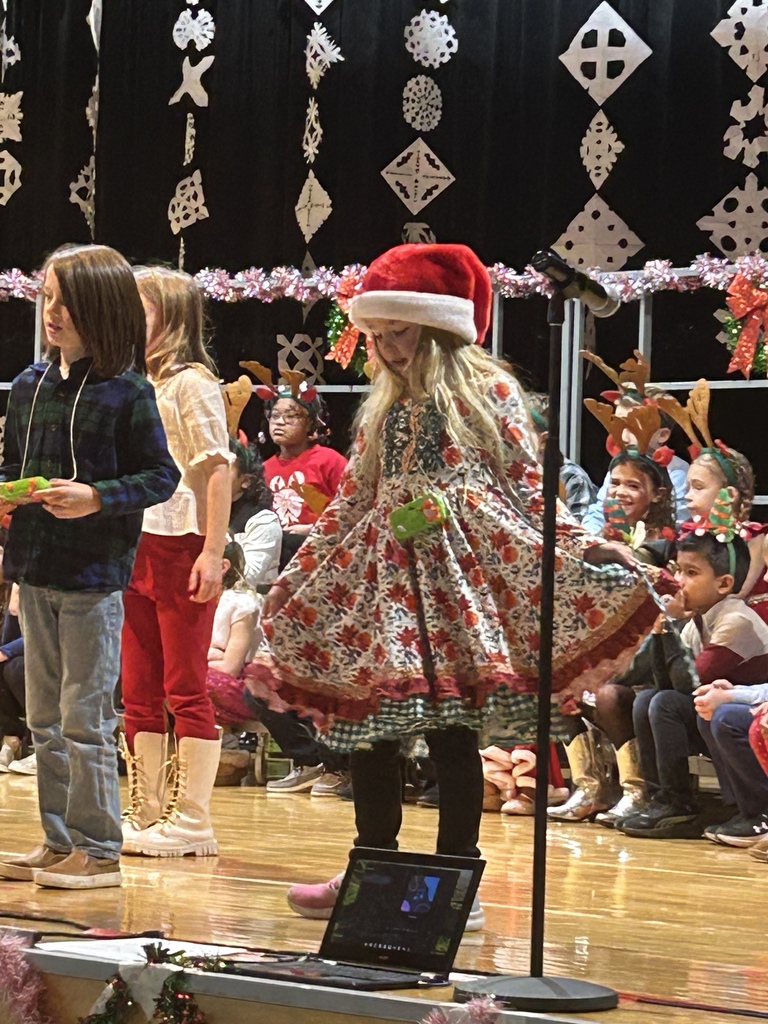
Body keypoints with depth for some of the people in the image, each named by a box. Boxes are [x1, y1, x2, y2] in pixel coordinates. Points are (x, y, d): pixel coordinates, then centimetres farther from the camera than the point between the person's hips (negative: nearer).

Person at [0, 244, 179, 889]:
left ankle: (97, 850, 7)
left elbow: (161, 476, -8)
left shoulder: (127, 392, -9)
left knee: (85, 718, -2)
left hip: (94, 574, -7)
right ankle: (59, 844, 22)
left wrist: (99, 497, -21)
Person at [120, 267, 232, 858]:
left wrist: (213, 554, -20)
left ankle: (191, 823, -2)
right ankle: (146, 815, 15)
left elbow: (218, 469, -13)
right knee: (139, 692, 9)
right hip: (133, 551, 8)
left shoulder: (191, 383, -6)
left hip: (181, 549, -8)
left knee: (186, 688, -5)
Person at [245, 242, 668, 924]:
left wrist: (580, 547, -14)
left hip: (465, 574, -5)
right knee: (371, 727, 2)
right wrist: (300, 572, 22)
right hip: (384, 575, 5)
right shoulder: (385, 404, 17)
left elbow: (528, 486, -2)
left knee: (452, 732, -5)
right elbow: (353, 500, 21)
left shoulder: (491, 391, 1)